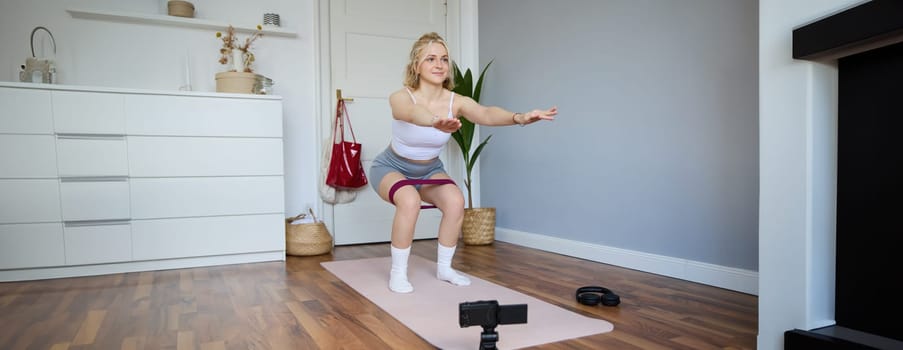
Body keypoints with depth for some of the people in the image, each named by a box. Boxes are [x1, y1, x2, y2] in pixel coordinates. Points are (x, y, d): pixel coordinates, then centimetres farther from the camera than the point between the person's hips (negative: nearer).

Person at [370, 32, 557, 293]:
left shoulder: (456, 102, -21)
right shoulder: (400, 98, -29)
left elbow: (486, 114, -42)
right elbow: (413, 113, -54)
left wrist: (519, 117, -63)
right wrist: (435, 122, -78)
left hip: (429, 169, 4)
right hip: (391, 167, -3)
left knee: (456, 200, -23)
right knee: (410, 201, -33)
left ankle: (444, 268, 0)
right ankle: (398, 272, -12)